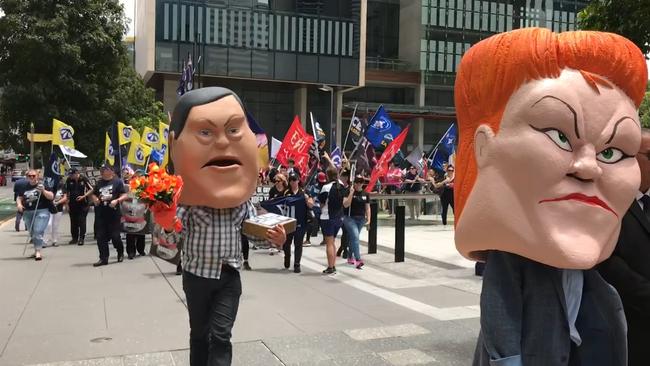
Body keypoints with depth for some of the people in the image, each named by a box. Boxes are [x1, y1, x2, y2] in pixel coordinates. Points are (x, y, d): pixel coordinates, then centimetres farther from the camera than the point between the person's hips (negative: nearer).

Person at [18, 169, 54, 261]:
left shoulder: (42, 185, -3)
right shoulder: (25, 187, 9)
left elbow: (51, 197, -8)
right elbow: (19, 198, 20)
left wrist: (43, 191, -25)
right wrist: (19, 204, -1)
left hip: (41, 212, -5)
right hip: (28, 213, 5)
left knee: (38, 232, -16)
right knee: (32, 233, 14)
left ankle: (38, 252, -17)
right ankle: (36, 250, 29)